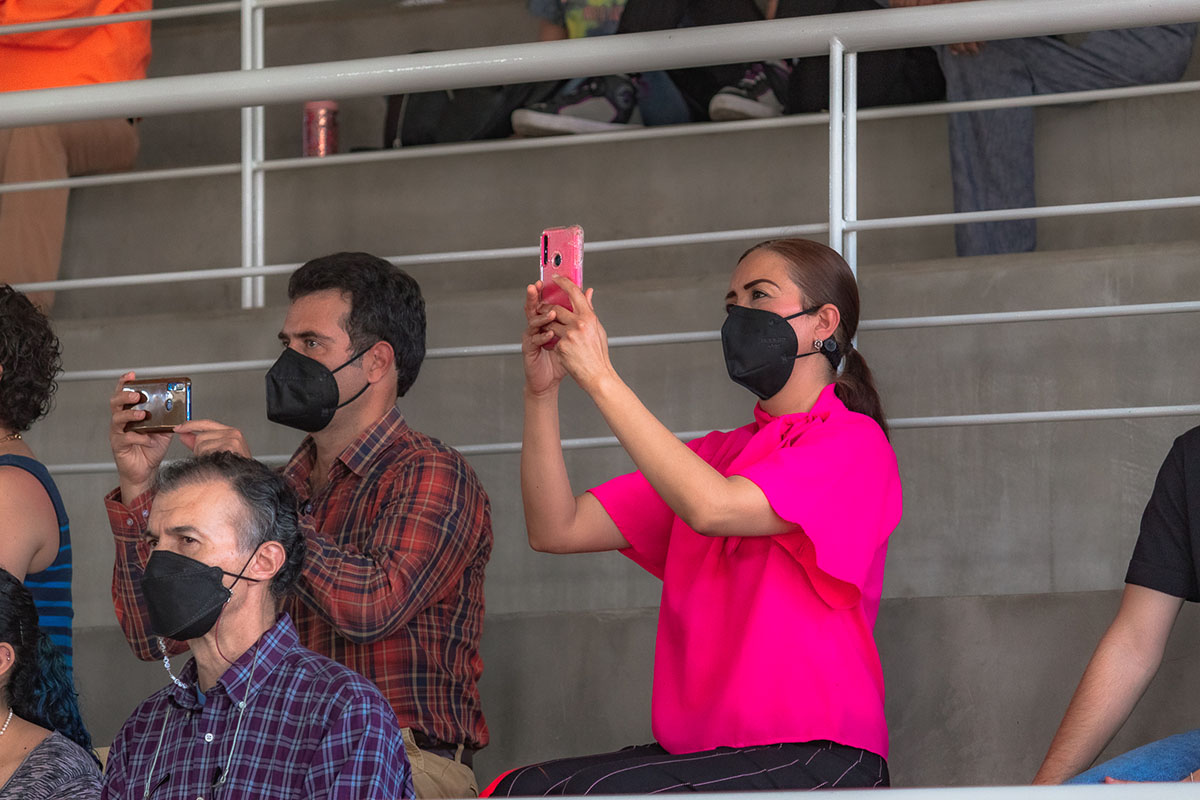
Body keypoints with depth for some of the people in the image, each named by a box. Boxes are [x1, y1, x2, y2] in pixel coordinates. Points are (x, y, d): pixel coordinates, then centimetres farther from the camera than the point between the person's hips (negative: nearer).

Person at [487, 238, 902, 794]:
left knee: (584, 791, -30)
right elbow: (557, 530, 11)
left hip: (813, 760, -6)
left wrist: (600, 378, -17)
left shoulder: (853, 442, -2)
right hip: (698, 750, 7)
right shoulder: (718, 454, 20)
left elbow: (711, 507, -19)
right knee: (518, 790, -19)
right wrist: (542, 391, -1)